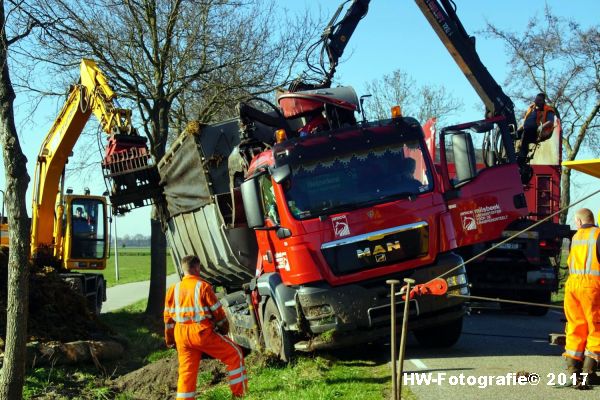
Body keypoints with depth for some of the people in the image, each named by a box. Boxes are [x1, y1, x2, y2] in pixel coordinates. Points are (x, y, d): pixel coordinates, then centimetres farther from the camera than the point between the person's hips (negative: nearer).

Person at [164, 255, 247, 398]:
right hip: (202, 332, -5)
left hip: (181, 335, 5)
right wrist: (224, 329, 11)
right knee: (235, 354, 8)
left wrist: (170, 340, 21)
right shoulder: (202, 287, -8)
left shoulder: (173, 289, 7)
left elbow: (168, 317, 11)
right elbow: (217, 311, -5)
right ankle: (239, 393, 10)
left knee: (186, 370, 13)